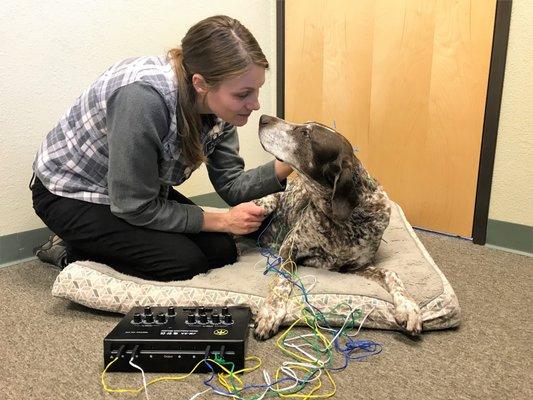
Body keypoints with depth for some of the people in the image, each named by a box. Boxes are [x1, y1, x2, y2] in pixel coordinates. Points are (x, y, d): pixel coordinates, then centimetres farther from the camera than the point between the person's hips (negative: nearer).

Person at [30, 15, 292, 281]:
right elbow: (134, 208, -28)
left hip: (140, 190, 7)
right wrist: (222, 220, -21)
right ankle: (72, 251, 1)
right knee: (184, 261, -21)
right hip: (71, 194, -7)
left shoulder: (221, 103, -15)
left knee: (221, 251, -3)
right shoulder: (144, 97, -37)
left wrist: (287, 164, -25)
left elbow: (231, 186, -8)